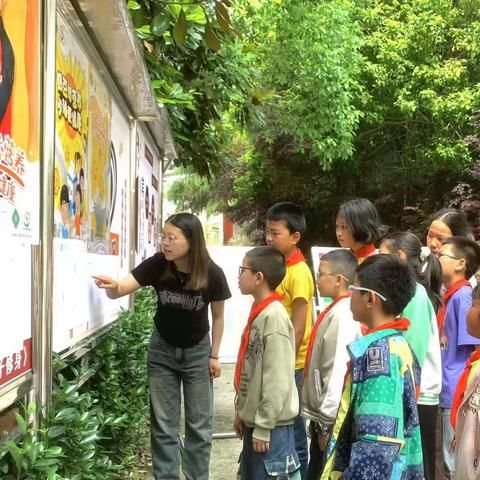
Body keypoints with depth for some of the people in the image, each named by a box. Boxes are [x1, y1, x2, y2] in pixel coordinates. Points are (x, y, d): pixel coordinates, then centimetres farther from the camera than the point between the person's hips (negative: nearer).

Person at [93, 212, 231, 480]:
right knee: (163, 425, 6)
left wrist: (214, 355, -3)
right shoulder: (157, 265, -18)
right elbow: (122, 289, -24)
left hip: (197, 352, -1)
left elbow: (218, 317, -6)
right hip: (162, 350, 1)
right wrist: (113, 286, -47)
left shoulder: (212, 274, -20)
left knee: (199, 425, 7)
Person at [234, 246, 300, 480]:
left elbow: (277, 381, -22)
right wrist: (241, 412, 16)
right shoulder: (258, 312, 7)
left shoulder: (274, 316, -20)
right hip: (253, 421, 9)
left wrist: (264, 428, -19)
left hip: (271, 425, -9)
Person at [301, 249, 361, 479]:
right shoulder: (337, 311, 8)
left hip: (331, 418, -9)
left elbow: (337, 373, -23)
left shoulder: (341, 315, -19)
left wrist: (326, 422, -17)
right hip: (323, 414, 9)